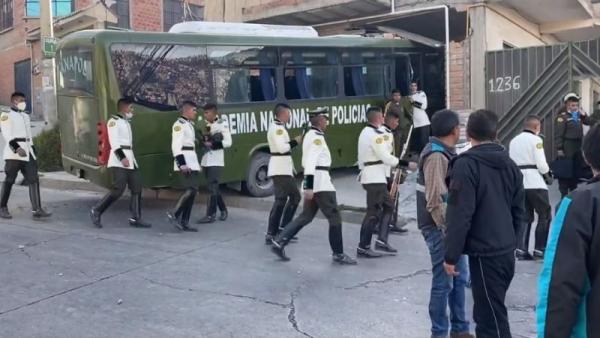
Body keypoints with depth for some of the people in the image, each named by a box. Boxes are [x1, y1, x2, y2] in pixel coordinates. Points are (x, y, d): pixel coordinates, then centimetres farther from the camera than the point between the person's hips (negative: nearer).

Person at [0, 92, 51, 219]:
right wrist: (17, 148, -26)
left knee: (34, 180, -3)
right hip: (13, 154, -7)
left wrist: (33, 152, 20)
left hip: (27, 153, 7)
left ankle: (37, 210, -6)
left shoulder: (25, 116, 21)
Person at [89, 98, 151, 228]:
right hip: (119, 160, -9)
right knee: (118, 189, -14)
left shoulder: (126, 122, 22)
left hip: (130, 159, 9)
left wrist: (129, 158, 20)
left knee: (137, 189, 3)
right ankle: (96, 211, 1)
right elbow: (114, 141, -16)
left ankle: (135, 218, 7)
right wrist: (122, 157, -25)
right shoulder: (113, 121, -5)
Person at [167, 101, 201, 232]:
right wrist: (182, 164, -24)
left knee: (192, 191, 7)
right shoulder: (179, 124, -10)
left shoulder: (190, 124, 20)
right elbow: (176, 145, -17)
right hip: (185, 162, -10)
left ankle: (184, 222, 10)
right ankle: (174, 214, -6)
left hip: (192, 162, 10)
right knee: (191, 189, -16)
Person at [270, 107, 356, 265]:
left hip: (313, 182, 10)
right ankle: (338, 254, 5)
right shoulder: (317, 137, -14)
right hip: (320, 182, -10)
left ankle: (279, 242, 8)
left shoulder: (310, 134, 17)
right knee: (335, 217, -2)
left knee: (306, 216, 12)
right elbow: (310, 162, -22)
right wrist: (309, 186, -26)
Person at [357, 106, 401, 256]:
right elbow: (386, 157, -17)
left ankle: (381, 241, 17)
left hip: (370, 176, 10)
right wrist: (399, 161, 1)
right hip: (375, 178, -10)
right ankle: (363, 247, -2)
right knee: (373, 213, -6)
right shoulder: (375, 135, -17)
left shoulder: (365, 132, 14)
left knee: (388, 207, 16)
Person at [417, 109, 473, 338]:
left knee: (460, 279, 16)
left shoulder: (445, 154, 13)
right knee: (443, 283, 0)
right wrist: (447, 228, -21)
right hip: (440, 229, -10)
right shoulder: (436, 157, -19)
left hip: (451, 227, 10)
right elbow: (435, 201, -23)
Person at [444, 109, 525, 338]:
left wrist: (451, 255, -12)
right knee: (489, 310, 21)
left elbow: (459, 215, -18)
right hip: (506, 251, 8)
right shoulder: (509, 164, 10)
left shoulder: (466, 165, -14)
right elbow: (519, 211, 15)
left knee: (491, 317, -1)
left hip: (484, 253, -8)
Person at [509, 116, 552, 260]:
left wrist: (518, 175, 14)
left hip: (519, 183, 6)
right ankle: (539, 249, 5)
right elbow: (541, 163, -12)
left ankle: (521, 249, 4)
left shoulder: (513, 141, 15)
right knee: (545, 215, 6)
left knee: (525, 217, 12)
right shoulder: (535, 139, -6)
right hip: (535, 182, -6)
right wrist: (548, 175, 5)